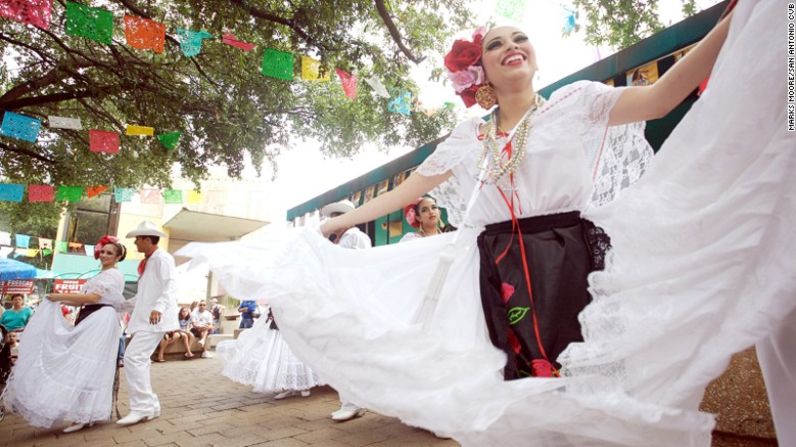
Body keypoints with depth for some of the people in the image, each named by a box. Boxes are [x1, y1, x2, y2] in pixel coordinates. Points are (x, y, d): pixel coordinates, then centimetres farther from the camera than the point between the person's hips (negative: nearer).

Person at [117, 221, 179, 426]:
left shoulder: (162, 258, -8)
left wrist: (159, 307, -34)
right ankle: (150, 406, 18)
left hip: (155, 319, -11)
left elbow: (170, 287, -21)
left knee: (133, 357, -17)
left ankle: (141, 407, -11)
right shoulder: (147, 262, 23)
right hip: (145, 319, 11)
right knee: (139, 360, 11)